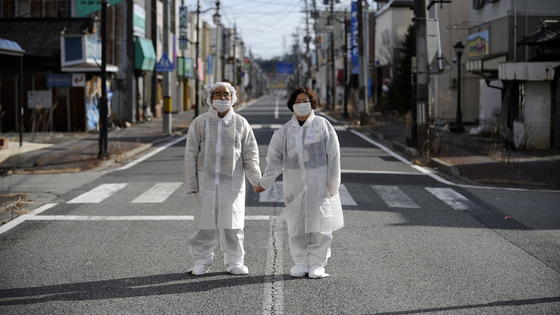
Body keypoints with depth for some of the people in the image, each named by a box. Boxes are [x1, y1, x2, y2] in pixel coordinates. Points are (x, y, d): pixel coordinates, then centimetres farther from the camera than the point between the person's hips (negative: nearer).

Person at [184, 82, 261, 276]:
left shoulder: (240, 123, 4)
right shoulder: (199, 123, 1)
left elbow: (250, 154, 5)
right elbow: (191, 155, 1)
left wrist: (256, 180, -5)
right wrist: (191, 184, -4)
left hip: (232, 181, 1)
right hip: (206, 180, -1)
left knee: (232, 223, 1)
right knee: (205, 223, 1)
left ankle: (234, 262, 12)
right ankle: (201, 261, 11)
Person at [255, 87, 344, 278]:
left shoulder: (323, 126, 0)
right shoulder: (285, 131, 6)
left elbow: (333, 156, -2)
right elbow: (274, 158, 7)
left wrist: (332, 184, -6)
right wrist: (265, 183, 1)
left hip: (319, 184, -2)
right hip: (294, 185, 2)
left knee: (319, 225, -1)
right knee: (296, 226, 4)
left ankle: (317, 264, 7)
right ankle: (300, 263, 14)